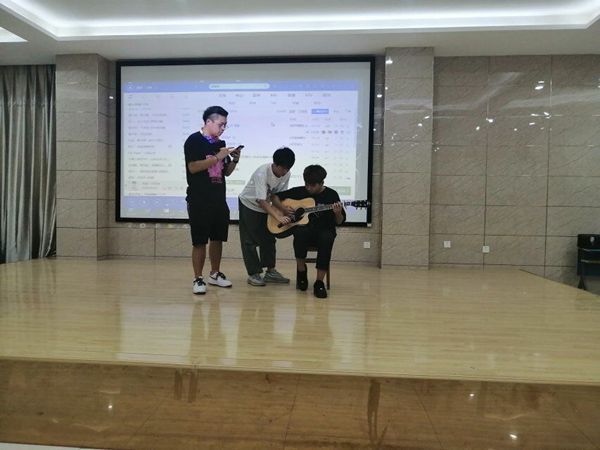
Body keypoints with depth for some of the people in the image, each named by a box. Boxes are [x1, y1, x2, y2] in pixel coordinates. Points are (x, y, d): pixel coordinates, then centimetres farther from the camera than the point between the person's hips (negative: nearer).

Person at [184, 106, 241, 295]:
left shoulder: (220, 143, 14)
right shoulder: (194, 141, -5)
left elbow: (226, 172, 19)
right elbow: (193, 167, -18)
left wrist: (234, 160, -1)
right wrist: (218, 157, -19)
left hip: (219, 200, 7)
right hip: (199, 201, -7)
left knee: (218, 238, 12)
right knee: (199, 241, -4)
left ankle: (215, 274, 25)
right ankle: (198, 279, 6)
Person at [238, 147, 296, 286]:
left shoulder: (286, 174, -14)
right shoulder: (262, 173, -32)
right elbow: (261, 201, -36)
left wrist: (283, 209, -23)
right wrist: (279, 217, -43)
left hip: (266, 206, 6)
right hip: (249, 205, -6)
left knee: (269, 239, 6)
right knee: (250, 241, -5)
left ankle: (270, 271, 13)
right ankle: (253, 274, 2)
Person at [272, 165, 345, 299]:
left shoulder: (331, 195, 1)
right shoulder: (299, 191, 4)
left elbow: (339, 222, 1)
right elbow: (275, 197, 10)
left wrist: (337, 213, -21)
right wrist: (284, 209, -7)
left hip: (324, 231, 0)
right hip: (304, 229, 1)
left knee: (326, 239, -37)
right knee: (300, 232, -36)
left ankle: (319, 282, -25)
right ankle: (301, 270, -12)